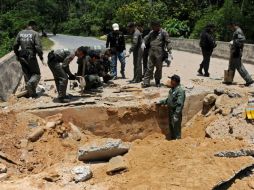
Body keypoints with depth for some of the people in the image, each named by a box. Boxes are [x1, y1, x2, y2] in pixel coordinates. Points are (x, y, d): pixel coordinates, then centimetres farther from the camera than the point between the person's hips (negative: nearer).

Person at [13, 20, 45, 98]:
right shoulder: (35, 34, -8)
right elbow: (38, 47, -15)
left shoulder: (20, 33, 7)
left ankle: (31, 93, 17)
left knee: (27, 75, 14)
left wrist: (17, 55, 20)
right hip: (31, 57, -5)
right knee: (36, 74, 8)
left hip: (22, 57, 5)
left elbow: (15, 45, 8)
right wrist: (41, 58, -11)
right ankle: (30, 83, -21)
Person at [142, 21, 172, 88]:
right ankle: (146, 82, 4)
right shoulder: (151, 32, 13)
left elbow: (168, 42, -4)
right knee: (149, 68, 3)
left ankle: (157, 82, 18)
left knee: (159, 68, 6)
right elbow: (146, 40, 20)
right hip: (151, 52, 4)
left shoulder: (163, 32, -2)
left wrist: (169, 51, -11)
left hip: (159, 53, -4)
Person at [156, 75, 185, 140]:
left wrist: (176, 115, -26)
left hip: (176, 112, -9)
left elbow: (180, 104, -24)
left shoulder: (180, 90, -19)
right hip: (170, 111, 9)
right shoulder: (172, 89, 10)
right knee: (171, 127, 20)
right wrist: (161, 102, 20)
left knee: (176, 128, 0)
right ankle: (172, 138, 35)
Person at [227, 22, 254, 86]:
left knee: (239, 67, -6)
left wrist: (234, 42, -26)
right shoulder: (236, 31, 16)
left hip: (236, 52, -11)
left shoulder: (238, 31, -15)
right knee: (231, 66, 15)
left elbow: (243, 39, -28)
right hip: (234, 52, 11)